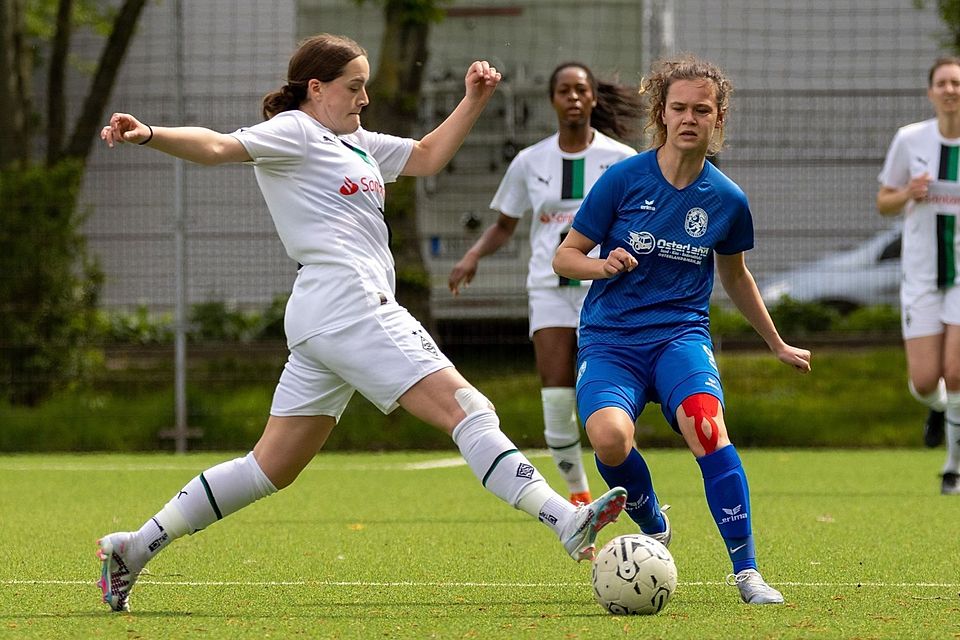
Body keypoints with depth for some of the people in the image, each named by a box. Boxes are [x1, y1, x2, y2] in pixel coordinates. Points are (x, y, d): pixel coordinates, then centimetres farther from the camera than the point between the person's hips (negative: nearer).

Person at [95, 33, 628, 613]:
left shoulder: (354, 143, 25)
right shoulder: (293, 132, -1)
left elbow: (427, 156, 33)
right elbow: (219, 146, -15)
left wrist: (474, 102, 21)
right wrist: (151, 135, -32)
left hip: (323, 326, 10)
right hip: (349, 307, -10)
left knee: (273, 468, 10)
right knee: (470, 411, -14)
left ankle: (135, 548, 12)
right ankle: (567, 522, -21)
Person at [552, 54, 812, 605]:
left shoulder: (726, 199, 4)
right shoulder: (624, 179, -4)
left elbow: (735, 275, 23)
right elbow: (565, 257, 3)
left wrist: (778, 344, 33)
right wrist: (603, 265, -20)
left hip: (681, 334, 1)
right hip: (610, 338, -1)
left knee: (705, 421, -33)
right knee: (609, 435, -32)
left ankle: (747, 570, -26)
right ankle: (653, 527, 1)